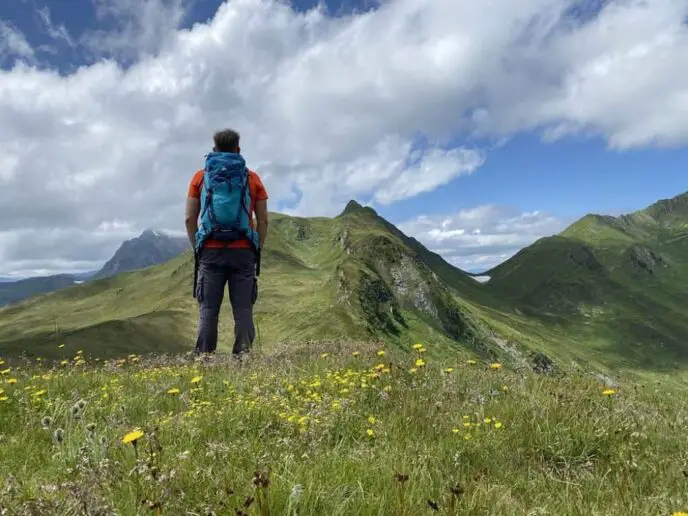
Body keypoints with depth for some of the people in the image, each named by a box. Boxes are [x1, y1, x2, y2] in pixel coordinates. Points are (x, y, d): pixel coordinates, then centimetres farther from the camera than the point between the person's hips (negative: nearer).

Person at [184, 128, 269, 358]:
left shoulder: (200, 176, 9)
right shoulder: (252, 178, 9)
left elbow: (189, 219, 4)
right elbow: (263, 220, 5)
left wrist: (198, 248, 13)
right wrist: (257, 251, 12)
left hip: (211, 251, 0)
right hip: (243, 252, 0)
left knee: (208, 310, 2)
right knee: (243, 310, 1)